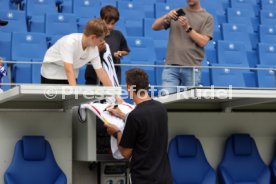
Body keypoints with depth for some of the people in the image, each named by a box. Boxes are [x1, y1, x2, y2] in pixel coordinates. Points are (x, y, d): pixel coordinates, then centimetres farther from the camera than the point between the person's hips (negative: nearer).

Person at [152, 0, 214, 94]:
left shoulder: (207, 17, 6)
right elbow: (155, 27, 9)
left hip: (192, 67, -1)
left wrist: (187, 28, -15)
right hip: (171, 66, 2)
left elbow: (203, 41, -5)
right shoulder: (177, 12, 14)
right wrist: (166, 17, -9)